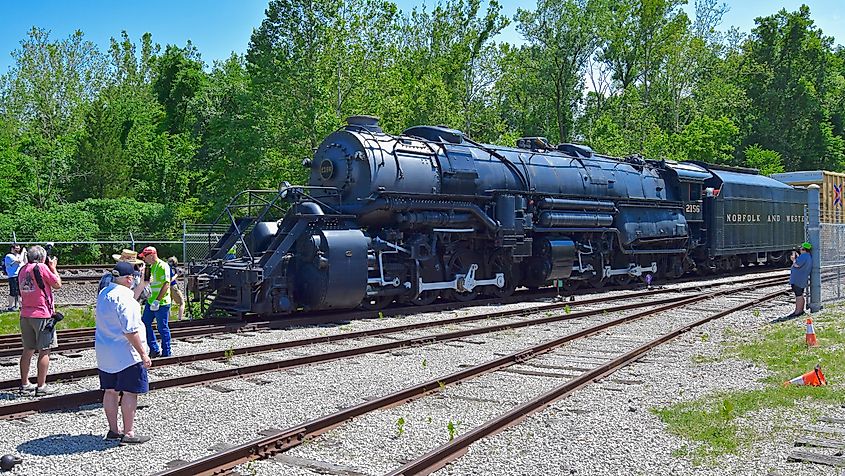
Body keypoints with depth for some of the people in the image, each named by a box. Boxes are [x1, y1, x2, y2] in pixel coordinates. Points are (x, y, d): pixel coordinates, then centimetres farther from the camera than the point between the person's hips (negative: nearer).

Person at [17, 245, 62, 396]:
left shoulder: (23, 270, 9)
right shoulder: (42, 267, -12)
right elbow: (58, 284, -6)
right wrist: (53, 268, 6)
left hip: (25, 315, 7)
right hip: (42, 315, -7)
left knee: (28, 350, 15)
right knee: (44, 351, -1)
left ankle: (25, 383, 21)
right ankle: (41, 386, -1)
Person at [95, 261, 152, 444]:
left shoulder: (103, 294, 8)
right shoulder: (124, 297, -20)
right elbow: (130, 331, -23)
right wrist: (143, 354, -18)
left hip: (104, 353, 9)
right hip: (126, 354, -9)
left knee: (110, 391, 14)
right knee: (130, 392, 0)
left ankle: (113, 429, 24)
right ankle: (128, 433, 4)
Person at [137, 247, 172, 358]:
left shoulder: (163, 266, -16)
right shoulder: (151, 266, 13)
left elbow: (166, 284, -22)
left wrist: (157, 301, -25)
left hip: (161, 304, -9)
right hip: (150, 302, 9)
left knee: (163, 328, -1)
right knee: (145, 324, 11)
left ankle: (166, 353, 10)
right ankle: (154, 349, 20)